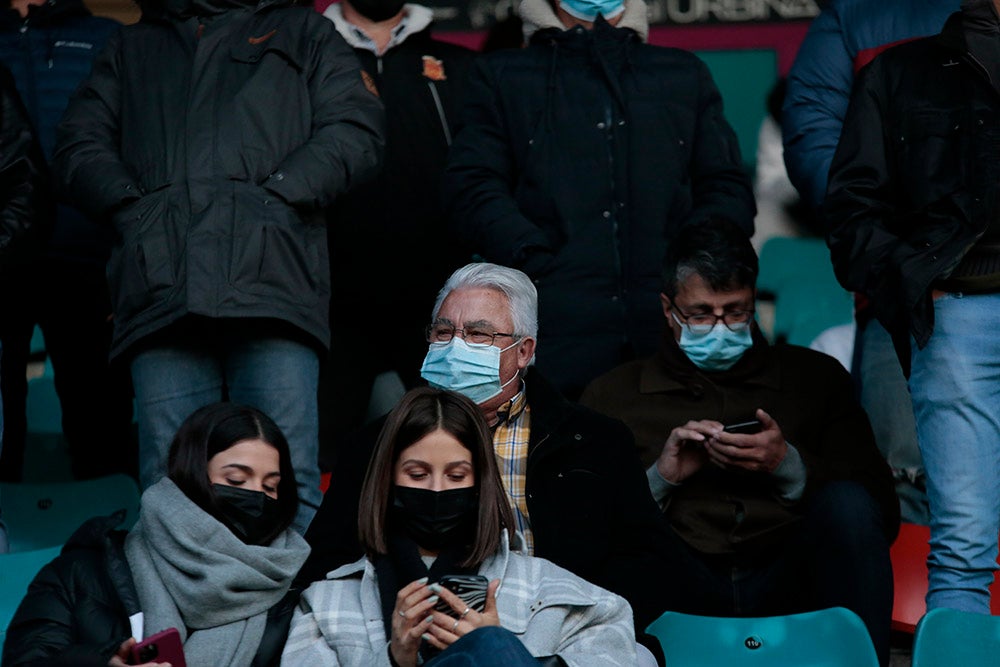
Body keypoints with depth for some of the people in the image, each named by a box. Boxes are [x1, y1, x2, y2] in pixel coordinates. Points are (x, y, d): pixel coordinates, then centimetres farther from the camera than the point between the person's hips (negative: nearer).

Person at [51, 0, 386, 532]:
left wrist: (276, 195, -4)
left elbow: (356, 131, 10)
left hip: (271, 288, -2)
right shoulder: (131, 48, 33)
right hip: (160, 293, 2)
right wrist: (128, 205, 2)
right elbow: (78, 145, 22)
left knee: (288, 484, -11)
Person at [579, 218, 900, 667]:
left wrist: (789, 467, -2)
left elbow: (882, 511, 12)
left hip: (785, 580, 1)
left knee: (847, 503, -29)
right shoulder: (614, 394, 21)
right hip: (683, 591, -1)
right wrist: (660, 476, -6)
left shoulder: (815, 376, 22)